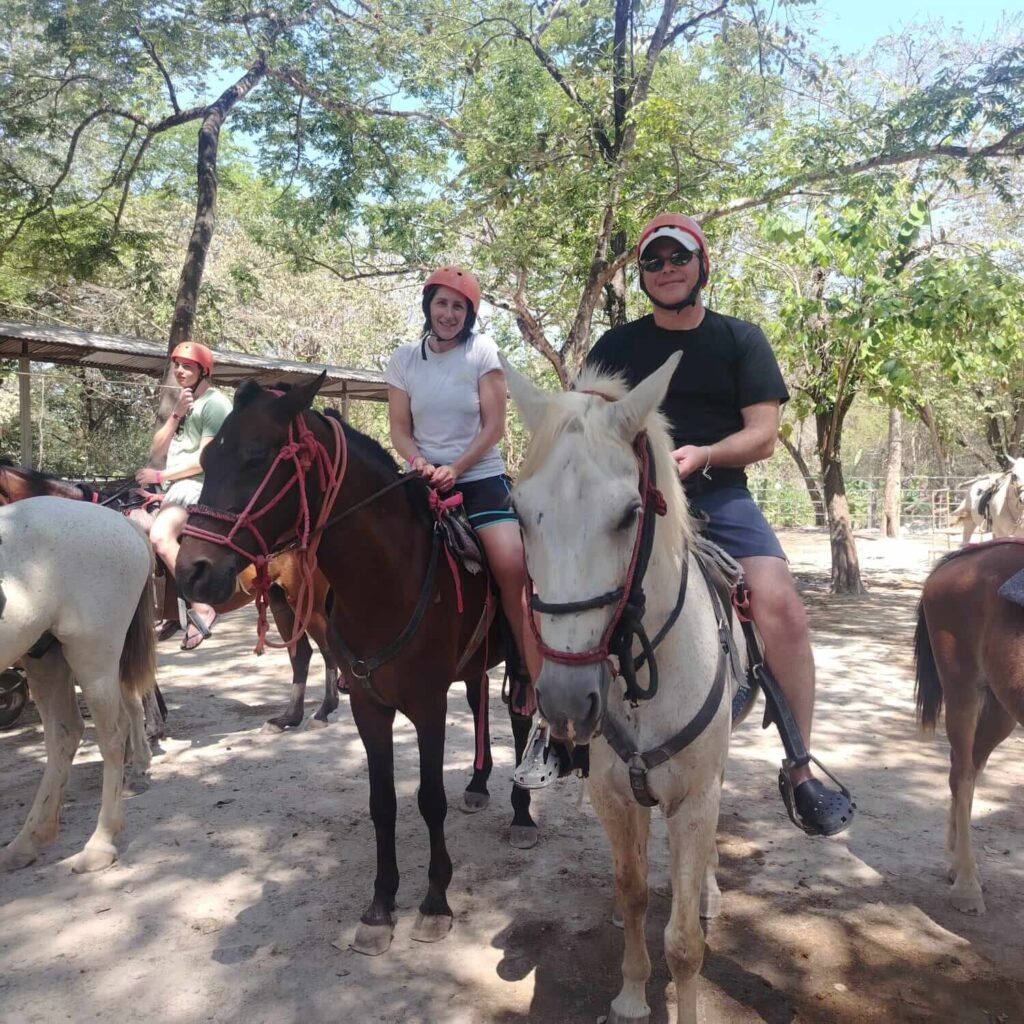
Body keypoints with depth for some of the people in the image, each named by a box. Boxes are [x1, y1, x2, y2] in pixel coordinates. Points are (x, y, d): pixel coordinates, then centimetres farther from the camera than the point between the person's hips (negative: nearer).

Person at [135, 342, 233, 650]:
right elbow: (156, 453, 11)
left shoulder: (215, 403, -8)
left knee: (159, 536, -32)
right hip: (171, 487, 10)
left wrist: (160, 475, -12)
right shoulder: (179, 402, 20)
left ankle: (201, 607, -25)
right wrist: (175, 414, -1)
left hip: (198, 485, -10)